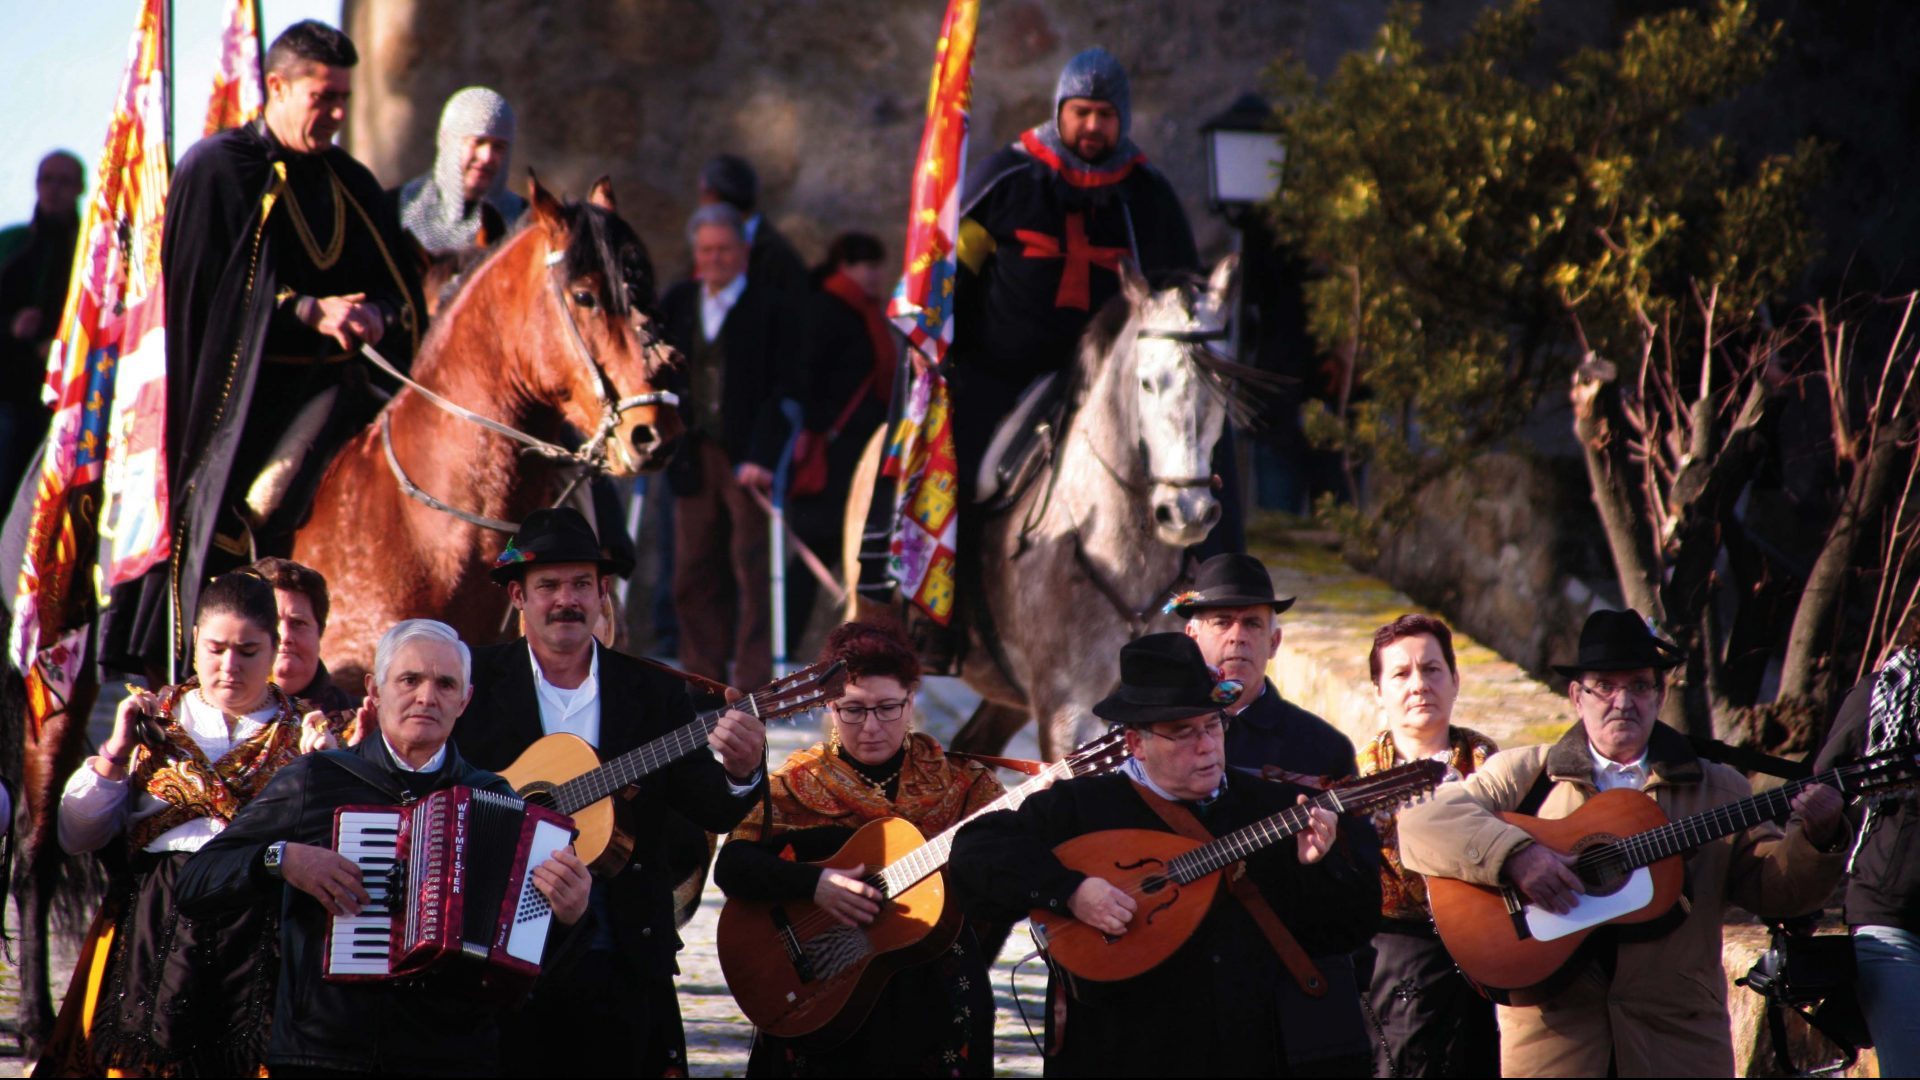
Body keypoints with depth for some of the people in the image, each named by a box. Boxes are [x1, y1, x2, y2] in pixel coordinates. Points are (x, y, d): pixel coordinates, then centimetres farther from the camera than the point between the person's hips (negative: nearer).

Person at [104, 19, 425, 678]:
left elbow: (401, 294, 12)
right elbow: (203, 293, -8)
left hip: (333, 388, 4)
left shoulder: (354, 186, 15)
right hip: (242, 395, -4)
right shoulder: (218, 170, -1)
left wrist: (377, 316, -13)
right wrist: (310, 311, -18)